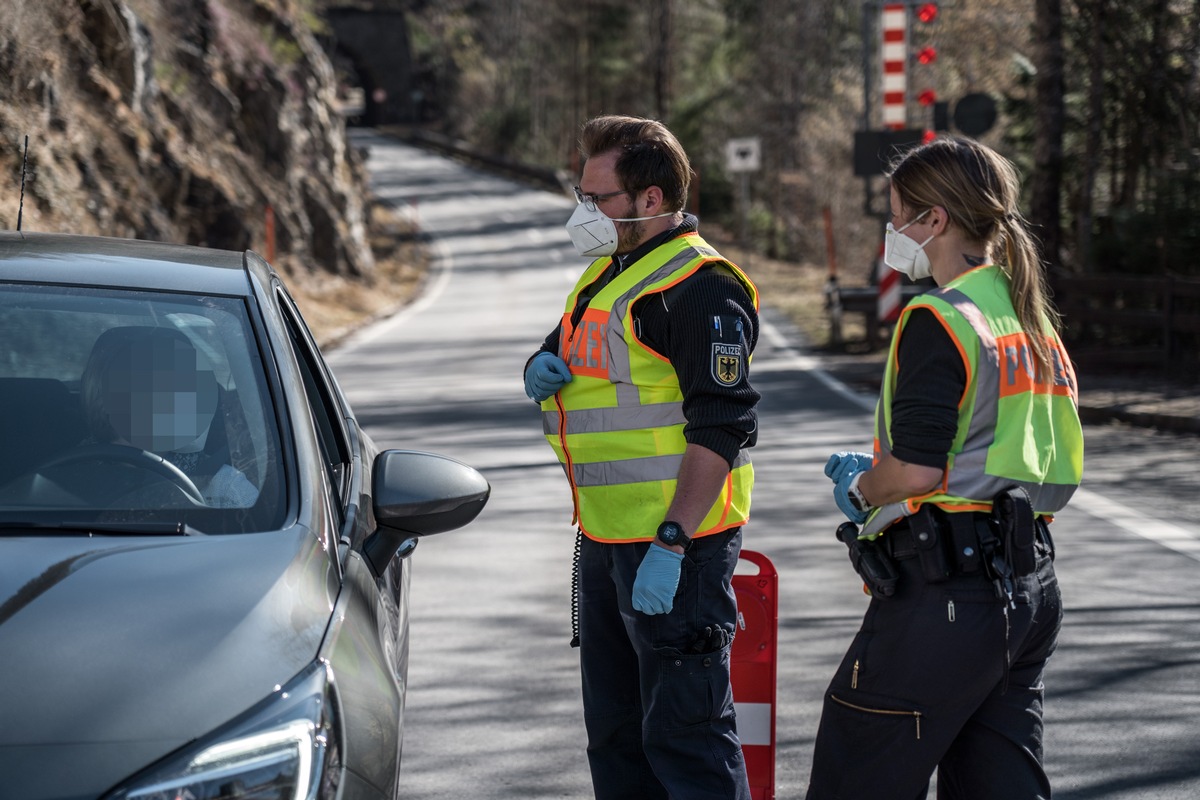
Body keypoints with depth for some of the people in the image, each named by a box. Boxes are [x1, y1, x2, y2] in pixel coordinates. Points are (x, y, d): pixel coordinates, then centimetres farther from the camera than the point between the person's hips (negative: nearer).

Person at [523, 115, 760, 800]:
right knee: (616, 731, 16)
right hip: (605, 538, 10)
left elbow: (721, 429, -22)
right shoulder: (610, 271, 15)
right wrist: (543, 368, 3)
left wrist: (671, 543, -26)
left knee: (684, 732, -9)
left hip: (677, 544, -10)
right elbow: (563, 360, 29)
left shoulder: (698, 287, -16)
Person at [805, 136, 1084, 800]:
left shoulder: (938, 320, -13)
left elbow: (916, 469, -20)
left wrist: (860, 490, 1)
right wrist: (879, 472, 22)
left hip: (944, 590, -9)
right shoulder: (1034, 321, 15)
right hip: (1031, 585, 9)